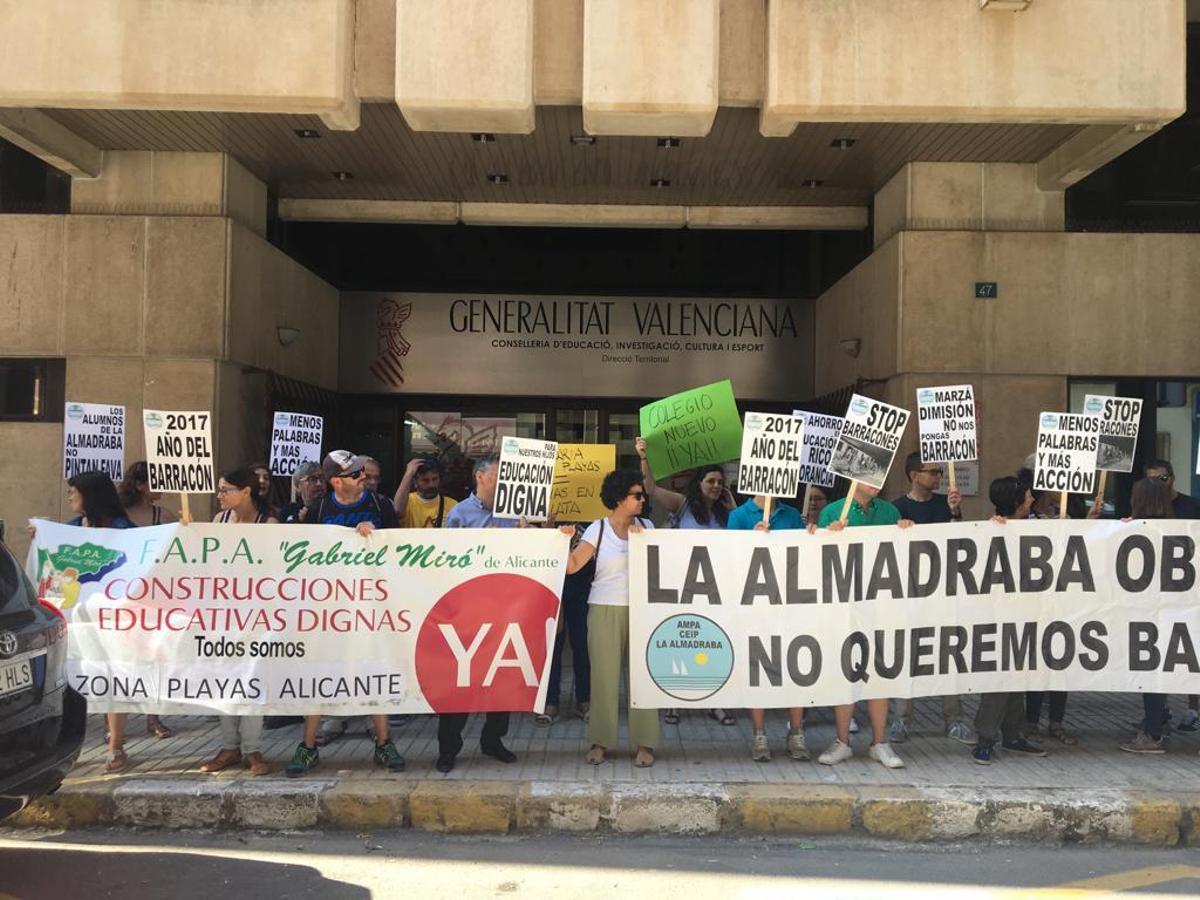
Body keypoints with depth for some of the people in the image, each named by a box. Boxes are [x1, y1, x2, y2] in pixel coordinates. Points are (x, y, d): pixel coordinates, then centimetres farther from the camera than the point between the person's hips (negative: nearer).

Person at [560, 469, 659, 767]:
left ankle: (644, 743, 10)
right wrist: (564, 541, -21)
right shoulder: (598, 529, 0)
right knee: (604, 674, 2)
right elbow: (572, 566, -7)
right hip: (605, 611, -1)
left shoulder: (646, 526, 8)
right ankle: (601, 741, 14)